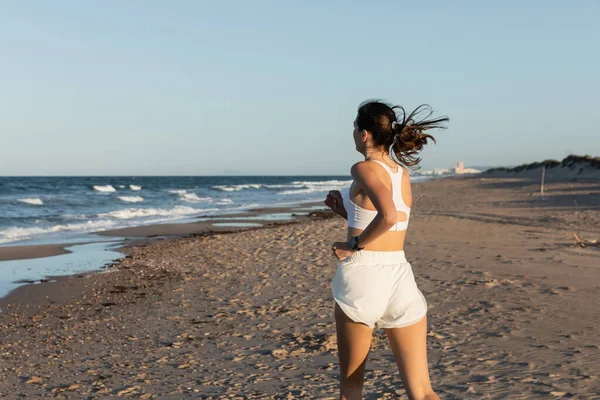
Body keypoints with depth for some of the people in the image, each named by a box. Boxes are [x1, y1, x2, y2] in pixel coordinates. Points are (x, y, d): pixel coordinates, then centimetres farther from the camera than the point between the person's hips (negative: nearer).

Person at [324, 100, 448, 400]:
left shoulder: (364, 169, -9)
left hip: (363, 275, -6)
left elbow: (387, 217, -28)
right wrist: (346, 211, 19)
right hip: (400, 278, 6)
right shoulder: (403, 173, 13)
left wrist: (354, 244, -14)